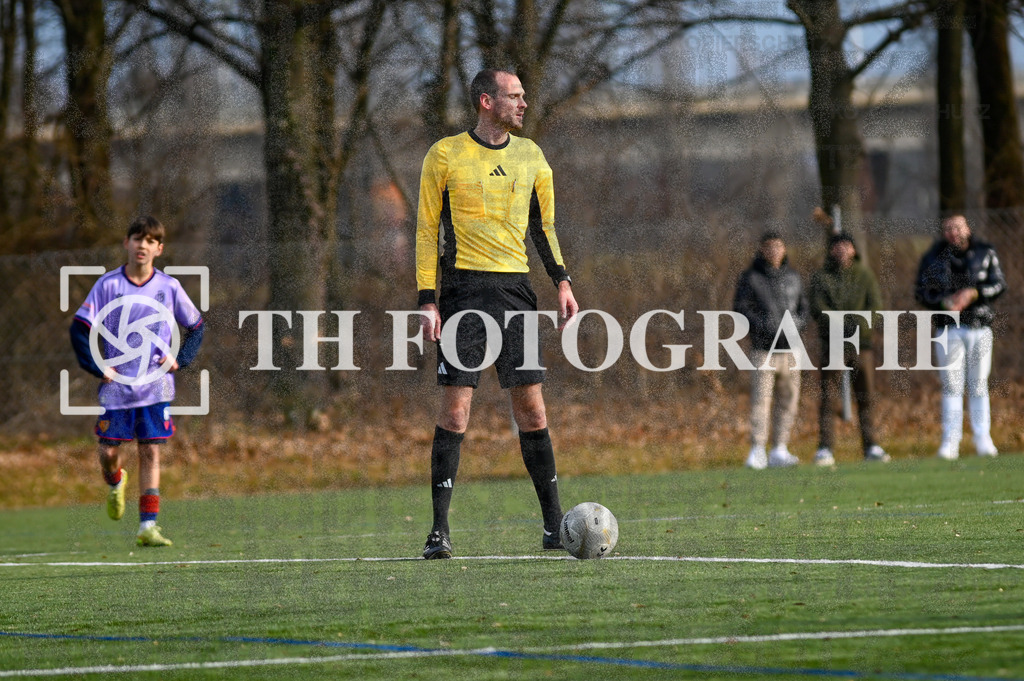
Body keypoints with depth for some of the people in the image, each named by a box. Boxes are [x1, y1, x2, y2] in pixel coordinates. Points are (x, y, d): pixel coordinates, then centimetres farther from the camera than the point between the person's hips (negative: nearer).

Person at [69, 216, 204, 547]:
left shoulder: (169, 287, 2)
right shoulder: (108, 285, -2)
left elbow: (196, 327, 14)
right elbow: (79, 329, 1)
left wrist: (179, 360, 1)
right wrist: (98, 367, -6)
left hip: (156, 386, 0)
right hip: (116, 384, 0)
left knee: (151, 451, -3)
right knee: (109, 451, 1)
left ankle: (147, 526, -3)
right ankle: (115, 482, 38)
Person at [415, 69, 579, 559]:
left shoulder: (529, 156, 12)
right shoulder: (445, 156, 0)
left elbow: (543, 224, 21)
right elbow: (426, 229, 2)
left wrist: (561, 281, 9)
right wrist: (427, 301, -5)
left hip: (515, 289, 4)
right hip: (463, 287, -3)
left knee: (531, 407, 2)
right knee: (456, 408, -8)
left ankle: (554, 525, 8)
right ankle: (439, 530, -4)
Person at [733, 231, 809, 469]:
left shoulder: (793, 277, 11)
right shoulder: (750, 278, -2)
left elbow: (803, 307, 16)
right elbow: (741, 309, -5)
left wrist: (797, 324, -5)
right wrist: (762, 325, -18)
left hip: (790, 349, 5)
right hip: (763, 349, -5)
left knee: (788, 401, 5)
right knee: (760, 399, -11)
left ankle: (779, 451, 11)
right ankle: (757, 453, -11)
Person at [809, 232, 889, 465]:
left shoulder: (864, 275, 10)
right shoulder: (820, 277, 4)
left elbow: (875, 306, 1)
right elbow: (818, 309, -7)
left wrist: (858, 323, -18)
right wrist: (840, 324, -22)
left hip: (861, 343, 2)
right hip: (833, 343, -2)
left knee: (866, 396, 6)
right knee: (829, 397, -6)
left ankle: (870, 446, 13)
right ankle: (825, 449, -5)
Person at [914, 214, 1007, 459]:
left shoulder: (985, 254, 4)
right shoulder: (933, 258, 2)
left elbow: (999, 285, -1)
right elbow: (921, 292, 1)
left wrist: (973, 293, -17)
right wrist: (944, 302, -17)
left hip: (980, 328, 1)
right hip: (949, 328, -1)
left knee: (979, 385, 4)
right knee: (951, 384, -4)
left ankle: (983, 439, 10)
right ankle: (950, 441, -2)